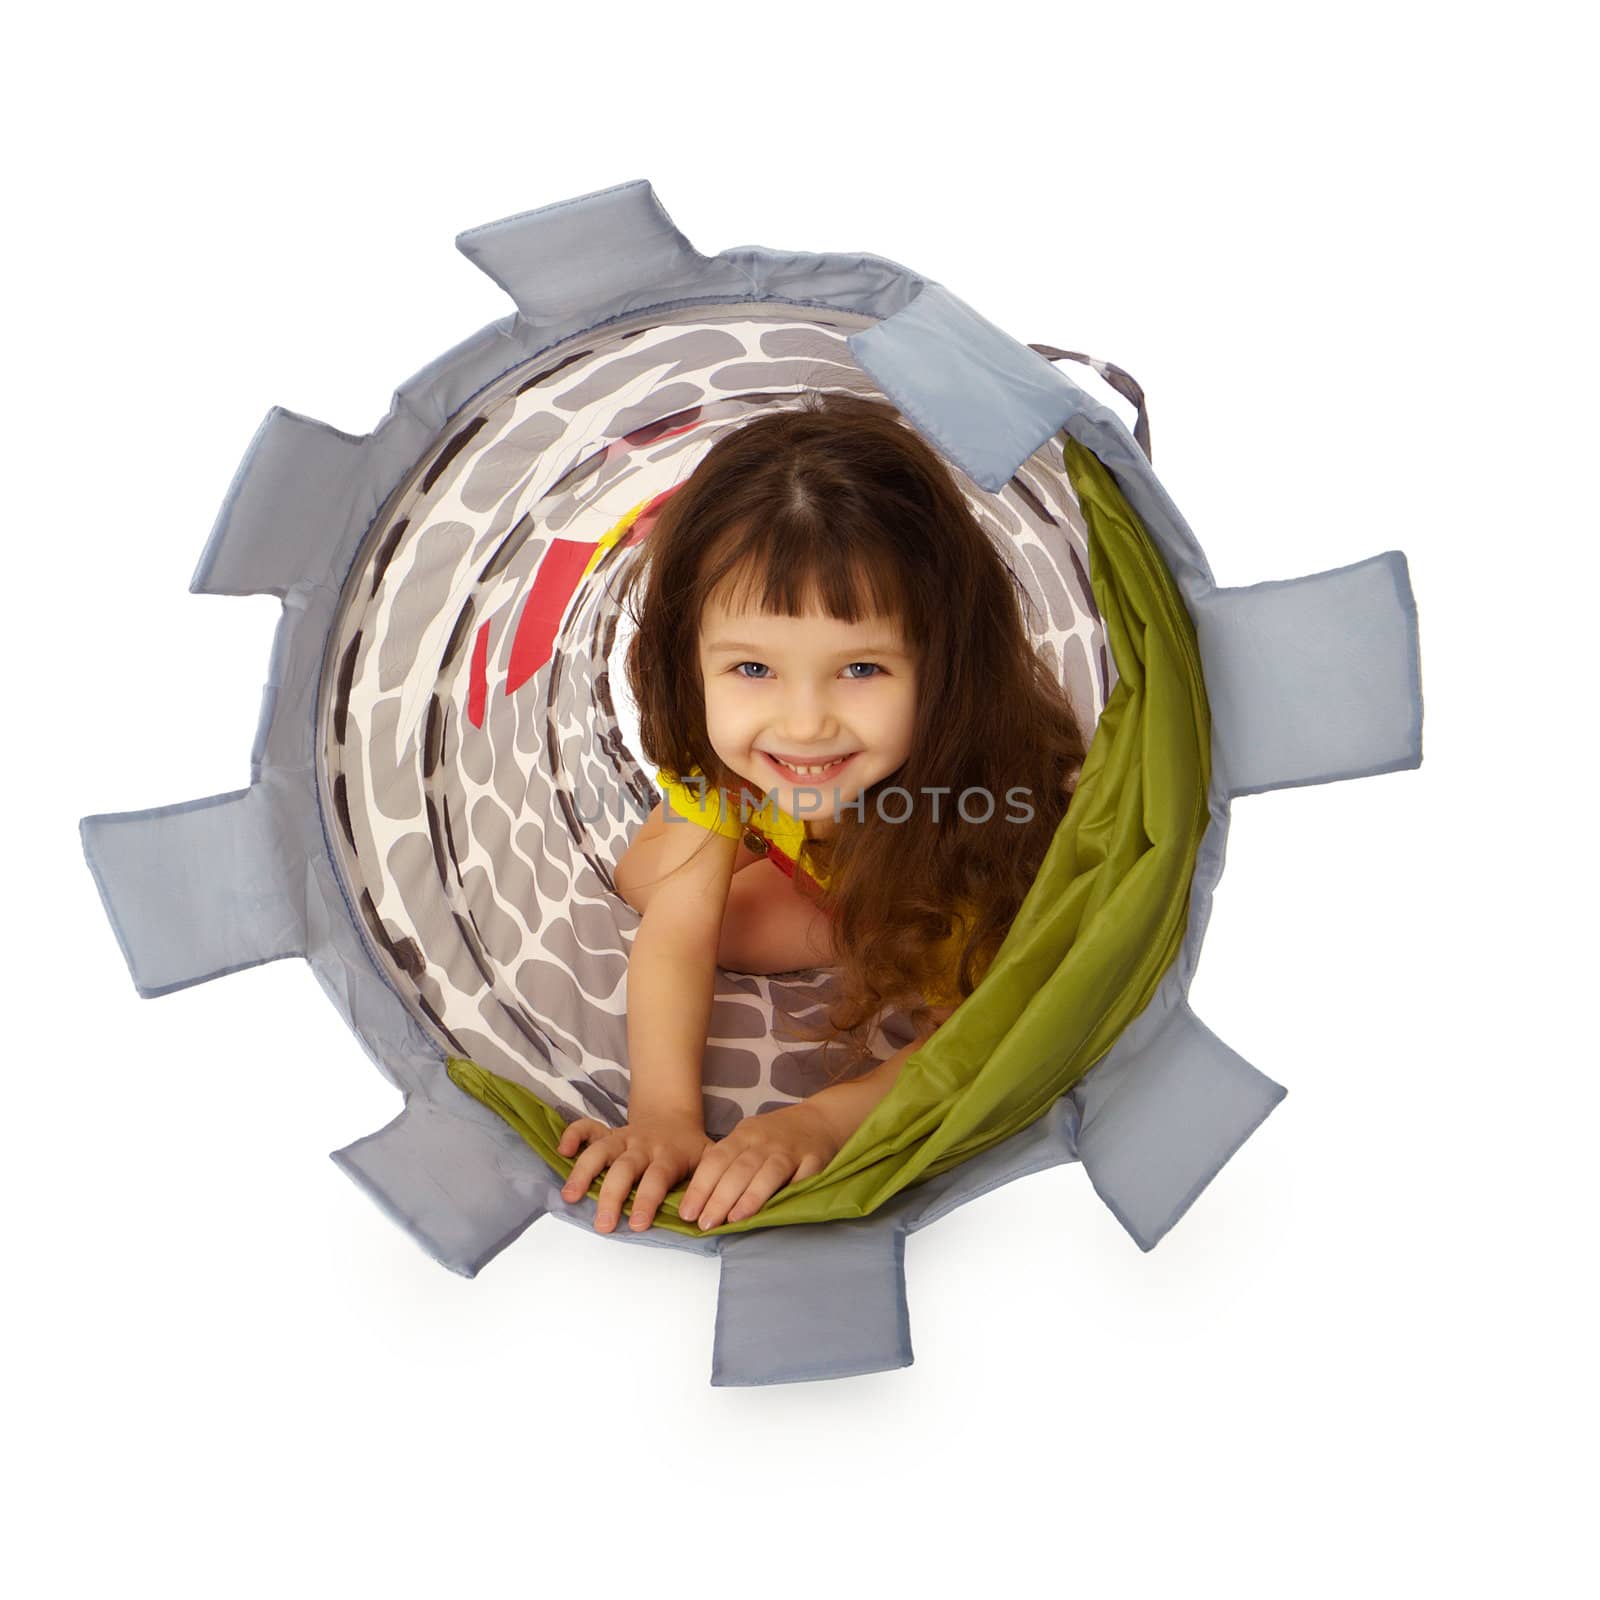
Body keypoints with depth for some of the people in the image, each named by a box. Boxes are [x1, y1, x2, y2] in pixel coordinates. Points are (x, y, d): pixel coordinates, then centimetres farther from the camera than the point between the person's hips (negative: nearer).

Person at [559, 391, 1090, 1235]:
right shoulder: (714, 749, -34)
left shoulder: (982, 779, -46)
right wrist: (663, 1111, -47)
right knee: (644, 873, -6)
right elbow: (675, 935, -31)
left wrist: (819, 1121, -55)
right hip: (814, 867, 3)